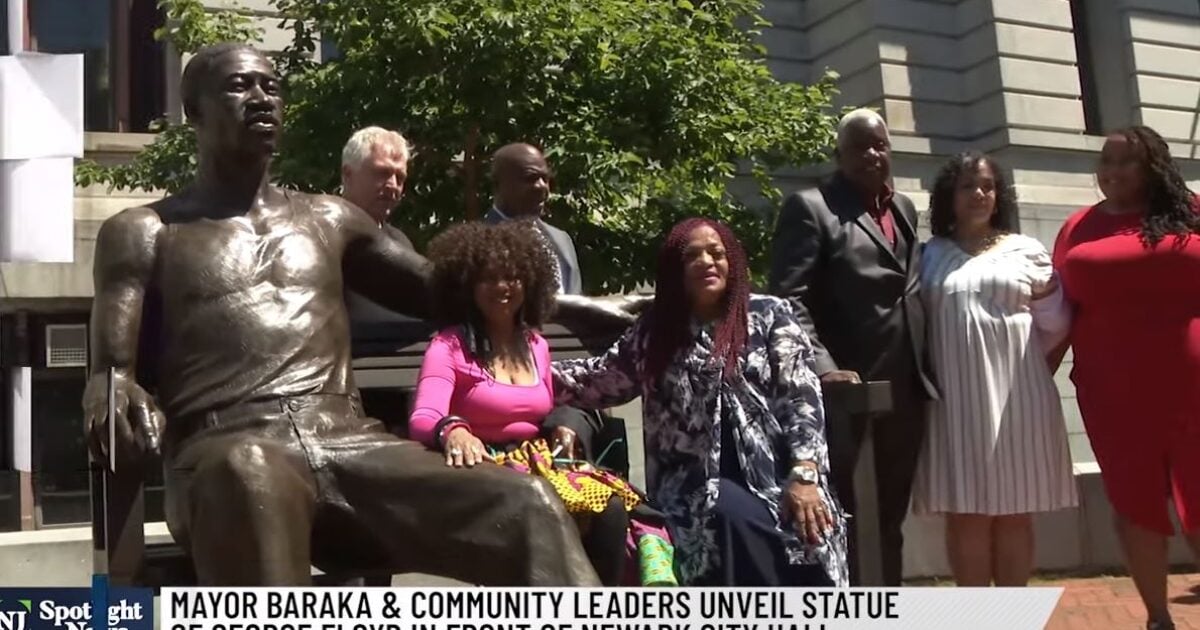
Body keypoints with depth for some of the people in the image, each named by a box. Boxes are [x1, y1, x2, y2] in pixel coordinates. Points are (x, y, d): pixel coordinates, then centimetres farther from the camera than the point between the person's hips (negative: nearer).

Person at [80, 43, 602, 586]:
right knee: (250, 479, -42)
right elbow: (110, 364, 4)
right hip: (228, 448, -3)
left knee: (527, 504, -23)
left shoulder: (329, 218, 26)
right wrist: (115, 386, -22)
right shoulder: (143, 232, 17)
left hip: (348, 440, 4)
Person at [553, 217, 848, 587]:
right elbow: (600, 380, 20)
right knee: (735, 517, -33)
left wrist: (804, 476, -13)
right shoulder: (656, 332, 13)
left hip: (774, 469, 0)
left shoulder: (769, 315, 7)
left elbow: (801, 397, 0)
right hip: (698, 480, 0)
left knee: (808, 543, -30)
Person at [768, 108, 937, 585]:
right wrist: (822, 368, -22)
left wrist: (926, 369, 12)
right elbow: (789, 299, -12)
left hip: (906, 391, 7)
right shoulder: (810, 207, -3)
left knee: (889, 519, 14)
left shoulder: (904, 208, 18)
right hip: (849, 390, -7)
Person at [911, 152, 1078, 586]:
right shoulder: (930, 255, 8)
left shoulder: (1027, 250, 9)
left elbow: (1055, 326, 11)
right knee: (966, 514, -1)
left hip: (1016, 396, 1)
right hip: (956, 398, -1)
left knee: (1015, 513, 5)